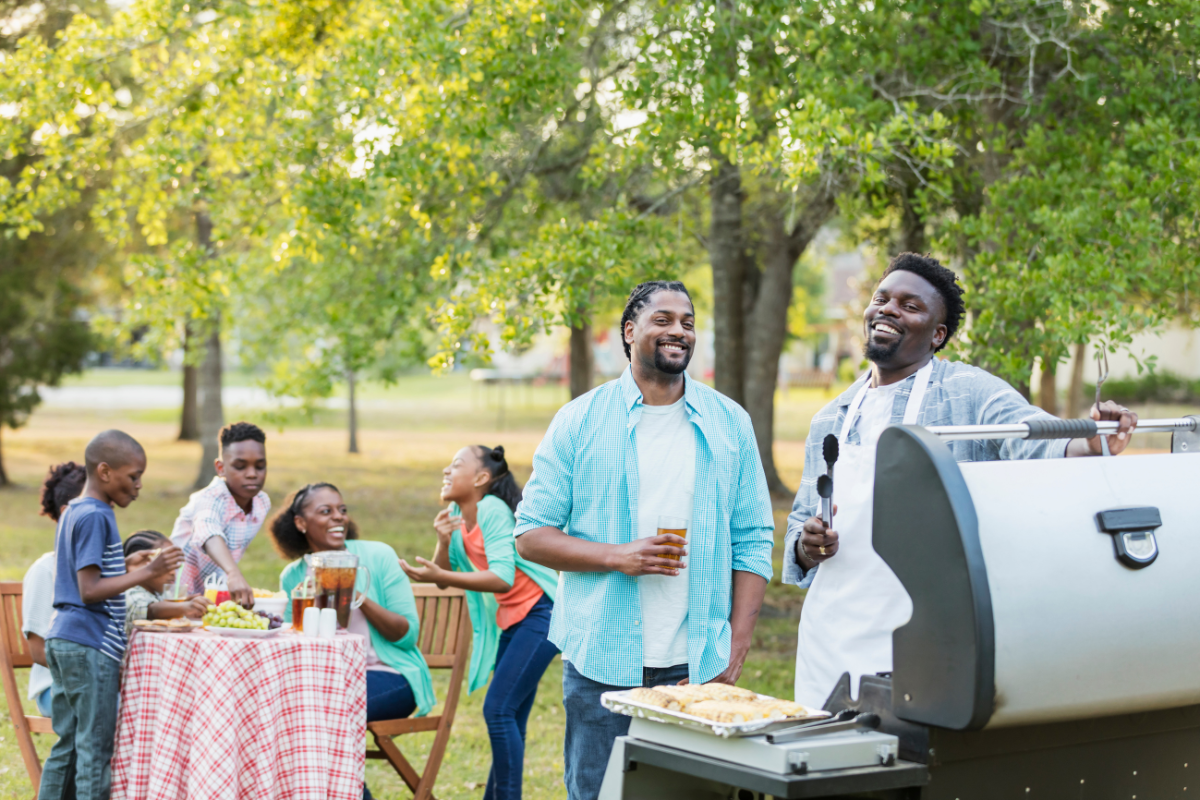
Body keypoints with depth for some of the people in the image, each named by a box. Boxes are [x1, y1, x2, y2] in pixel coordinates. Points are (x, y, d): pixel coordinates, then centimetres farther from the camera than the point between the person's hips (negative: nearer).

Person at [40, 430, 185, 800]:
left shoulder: (73, 513, 16)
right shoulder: (95, 517, -14)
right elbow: (90, 590, -19)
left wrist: (132, 567, 22)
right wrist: (147, 571, -21)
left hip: (62, 641, 10)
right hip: (90, 647, -10)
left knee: (67, 745, 12)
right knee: (95, 749, -5)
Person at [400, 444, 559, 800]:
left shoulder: (493, 510, -19)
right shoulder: (457, 515, 6)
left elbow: (502, 578, -27)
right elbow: (445, 574, 5)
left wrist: (440, 577, -34)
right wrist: (444, 541, -13)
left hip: (540, 613, -9)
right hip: (510, 621, 9)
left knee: (499, 709, -15)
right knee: (510, 719, 11)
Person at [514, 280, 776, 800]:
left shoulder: (730, 423, 7)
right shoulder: (580, 421, 1)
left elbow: (753, 541, 8)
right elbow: (531, 536, 0)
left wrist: (736, 651, 0)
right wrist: (618, 557, -15)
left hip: (698, 664, 2)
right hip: (601, 663, -1)